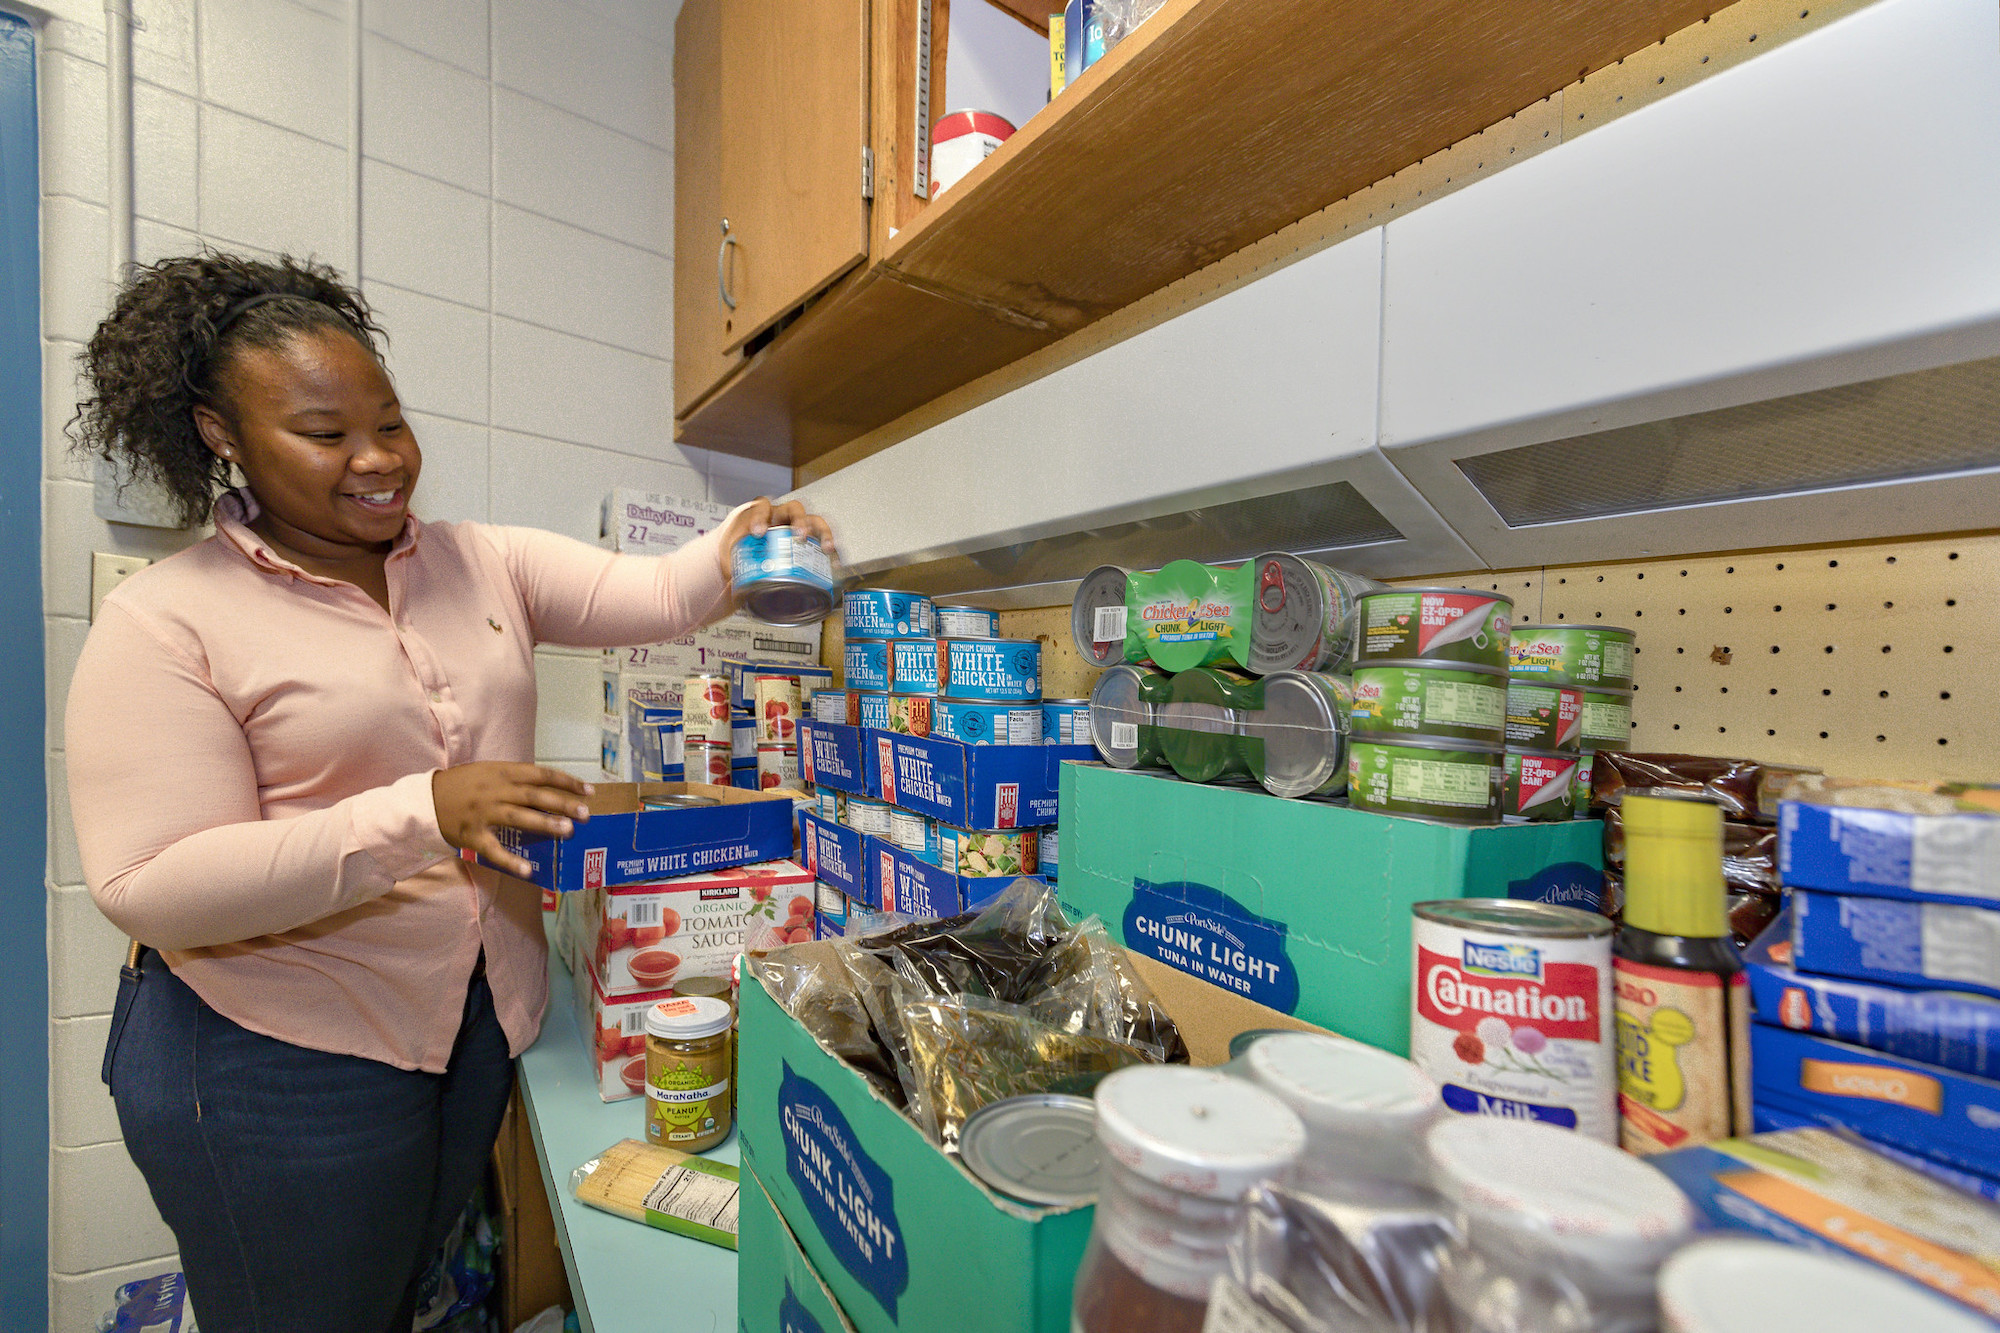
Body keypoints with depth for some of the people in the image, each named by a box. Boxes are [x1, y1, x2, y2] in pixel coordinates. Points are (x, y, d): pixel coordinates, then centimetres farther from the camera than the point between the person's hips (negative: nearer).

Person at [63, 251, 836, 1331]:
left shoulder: (483, 564, 1)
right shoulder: (164, 621, -12)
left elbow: (655, 595, -8)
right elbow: (151, 888, -19)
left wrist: (733, 551, -29)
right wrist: (422, 814, -30)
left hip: (485, 1018, 4)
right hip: (279, 1058, -4)